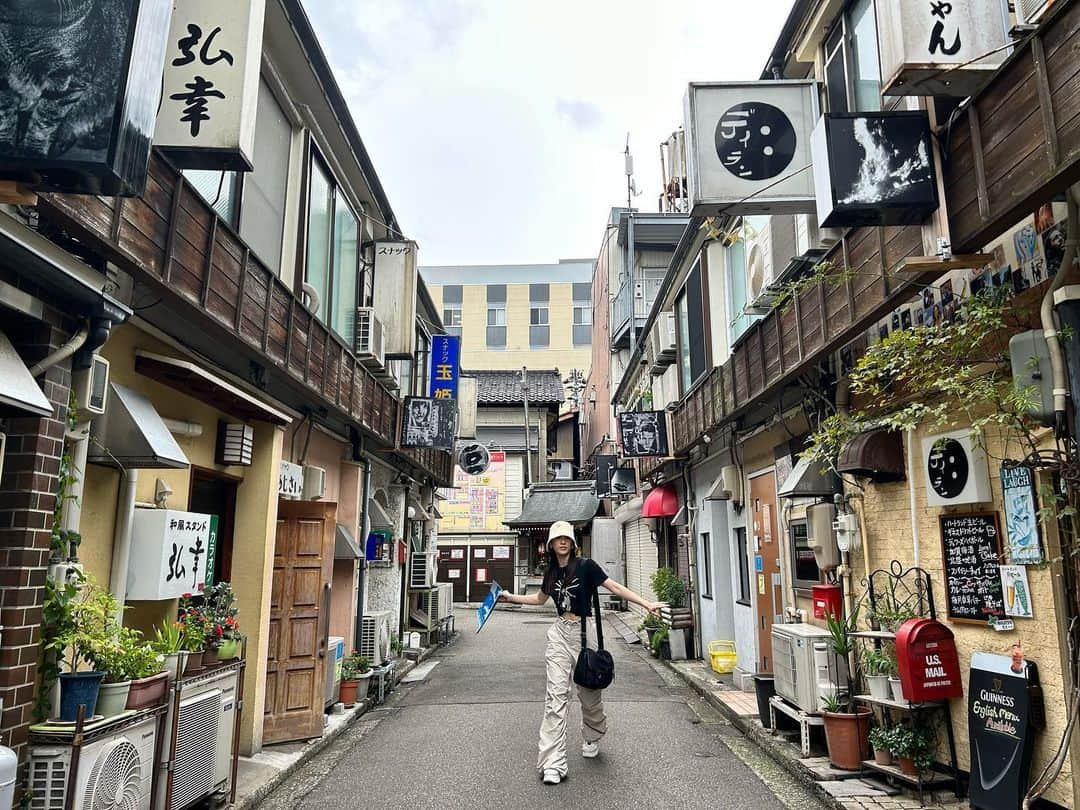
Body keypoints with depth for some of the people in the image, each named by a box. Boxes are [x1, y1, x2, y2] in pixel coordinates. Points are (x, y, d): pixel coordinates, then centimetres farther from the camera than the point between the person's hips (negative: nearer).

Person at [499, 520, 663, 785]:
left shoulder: (585, 565, -8)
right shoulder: (551, 572, 8)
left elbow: (615, 587, -9)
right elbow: (540, 598, 26)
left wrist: (646, 603, -15)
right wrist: (511, 597, 21)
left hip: (583, 631, -3)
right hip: (560, 632, 3)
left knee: (589, 691, 11)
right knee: (556, 693, -6)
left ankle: (591, 739, 40)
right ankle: (553, 763, -6)